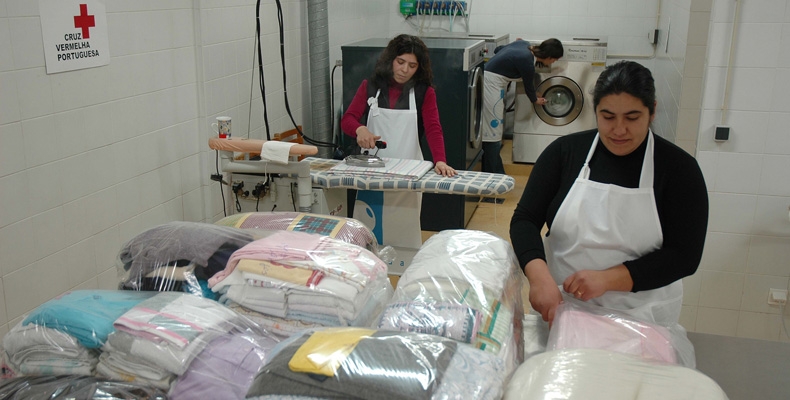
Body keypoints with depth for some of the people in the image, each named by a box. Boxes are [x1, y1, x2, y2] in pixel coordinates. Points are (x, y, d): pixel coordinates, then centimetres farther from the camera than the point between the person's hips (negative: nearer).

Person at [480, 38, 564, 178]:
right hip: (491, 83, -10)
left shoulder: (525, 44, 4)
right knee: (493, 130, -6)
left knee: (496, 130, 11)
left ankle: (497, 172, 16)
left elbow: (498, 49, 17)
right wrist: (536, 100, 17)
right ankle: (490, 175, -2)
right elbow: (528, 87, -1)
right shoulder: (527, 63, -20)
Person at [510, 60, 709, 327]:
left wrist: (607, 279, -25)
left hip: (641, 317, -1)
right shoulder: (565, 151, -4)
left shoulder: (679, 169, -8)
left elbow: (684, 256, -13)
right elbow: (524, 219, -7)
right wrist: (539, 276, -26)